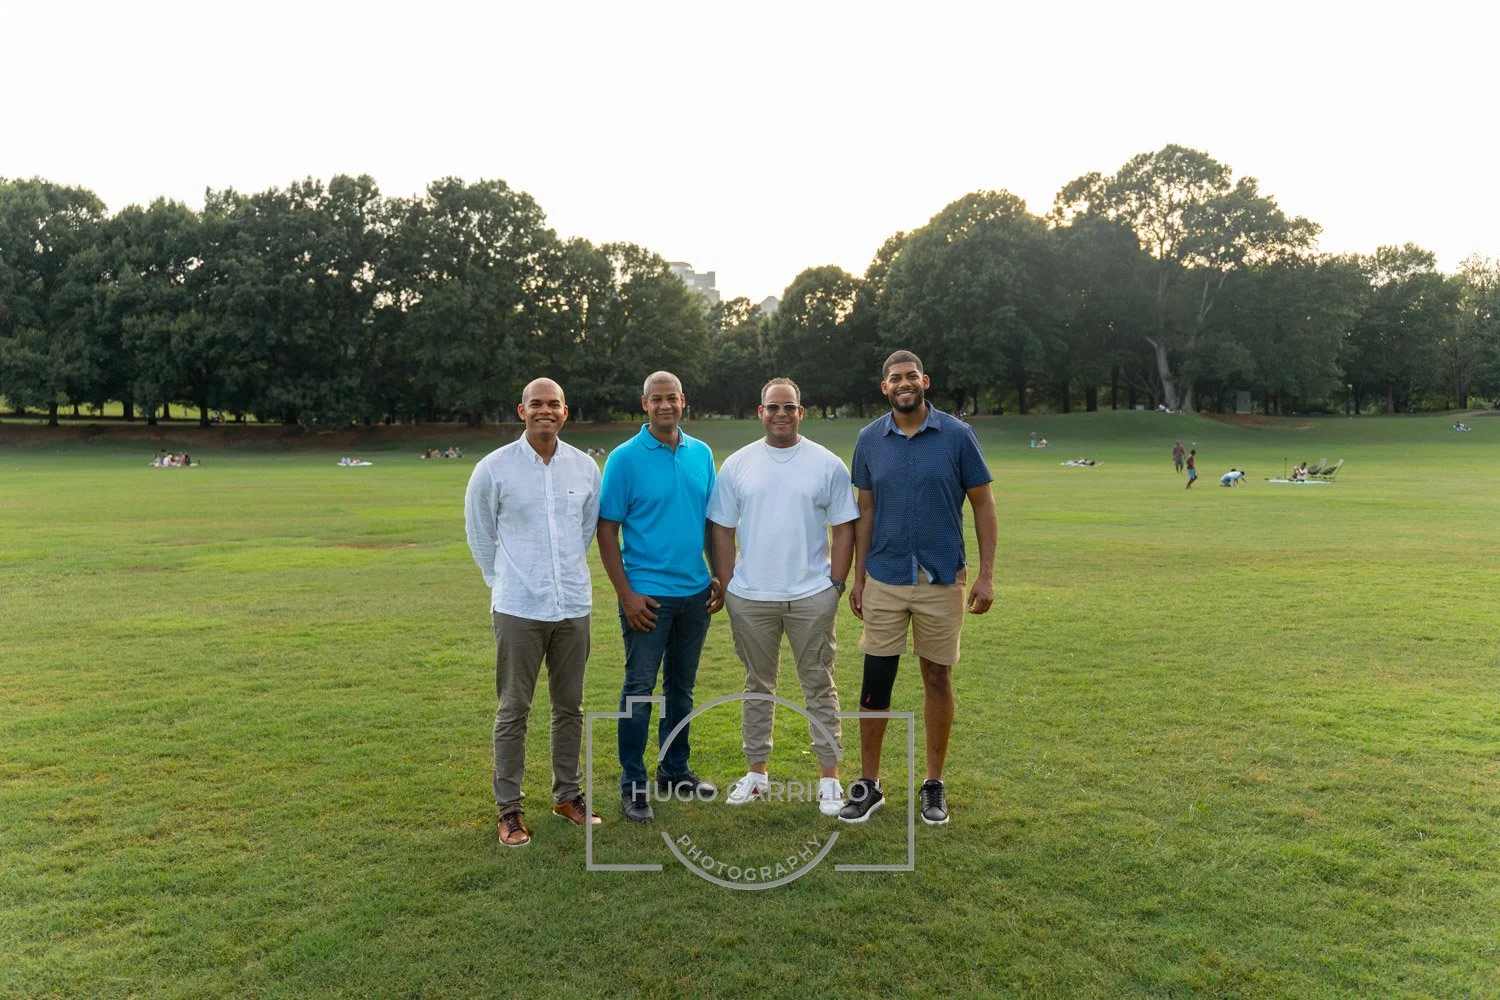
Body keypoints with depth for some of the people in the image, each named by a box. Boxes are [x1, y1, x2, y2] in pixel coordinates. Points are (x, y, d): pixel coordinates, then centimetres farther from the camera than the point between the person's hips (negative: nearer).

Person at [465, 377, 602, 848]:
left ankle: (568, 794, 29)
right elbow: (479, 533, 7)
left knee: (570, 706, 13)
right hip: (518, 609, -3)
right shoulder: (494, 468, -6)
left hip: (574, 605, 3)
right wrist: (504, 580, 9)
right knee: (513, 711, 4)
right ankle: (509, 808, 17)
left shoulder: (585, 467, 2)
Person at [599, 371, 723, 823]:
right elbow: (607, 530, -9)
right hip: (648, 594, -5)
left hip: (696, 591, 5)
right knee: (639, 690, 1)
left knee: (681, 686, 16)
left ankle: (676, 770, 30)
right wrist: (626, 594, -14)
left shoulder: (701, 454, 6)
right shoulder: (625, 458, -8)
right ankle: (632, 783, 14)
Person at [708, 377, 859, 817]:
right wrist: (727, 587, 0)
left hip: (812, 597, -1)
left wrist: (835, 585, -4)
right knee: (758, 686, 13)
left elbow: (844, 529, 1)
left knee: (819, 686, 7)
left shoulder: (827, 464, 0)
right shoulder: (737, 465, 3)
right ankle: (755, 773, 25)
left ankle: (829, 778, 17)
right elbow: (722, 531, 5)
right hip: (750, 598, 2)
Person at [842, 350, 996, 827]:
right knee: (875, 682, 3)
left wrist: (986, 574, -6)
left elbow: (983, 505, -1)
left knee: (937, 679, 9)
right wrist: (857, 576, 7)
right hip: (884, 580, 1)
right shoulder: (869, 440, 2)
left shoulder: (957, 436, -5)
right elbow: (865, 511, 9)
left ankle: (934, 785, 23)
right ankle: (868, 784, 17)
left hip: (942, 581, -1)